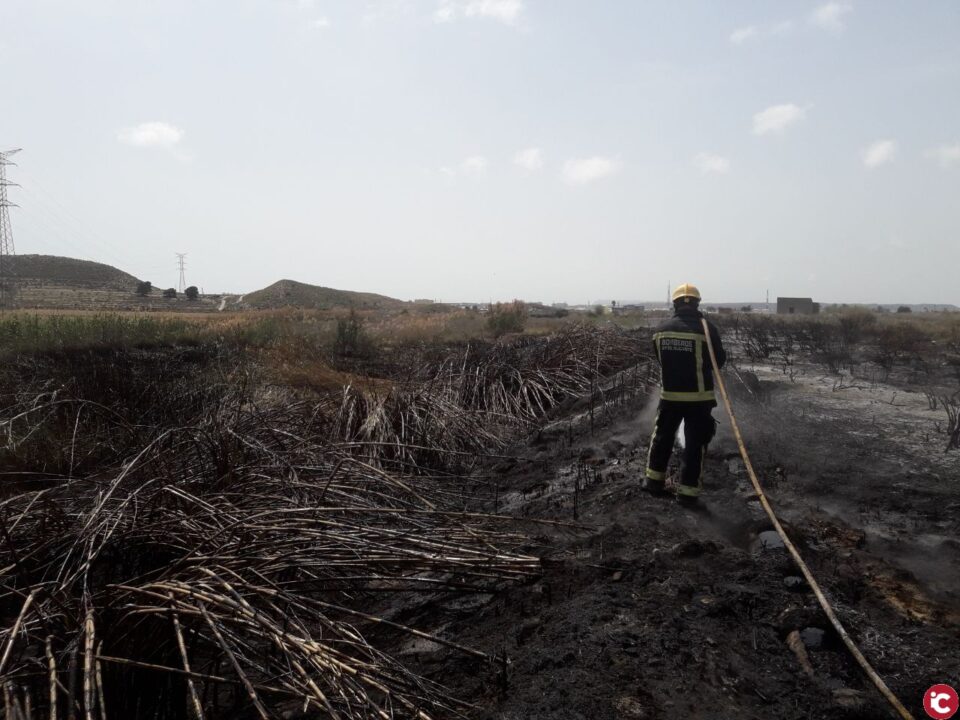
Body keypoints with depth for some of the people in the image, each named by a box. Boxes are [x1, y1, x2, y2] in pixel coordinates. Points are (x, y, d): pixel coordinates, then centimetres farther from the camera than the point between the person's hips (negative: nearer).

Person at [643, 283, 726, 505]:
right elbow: (719, 360, -2)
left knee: (662, 436, 20)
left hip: (669, 394, 3)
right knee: (695, 443, 7)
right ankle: (688, 491, 10)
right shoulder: (706, 328, -13)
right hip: (699, 396, -3)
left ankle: (654, 480, 29)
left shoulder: (661, 330, -2)